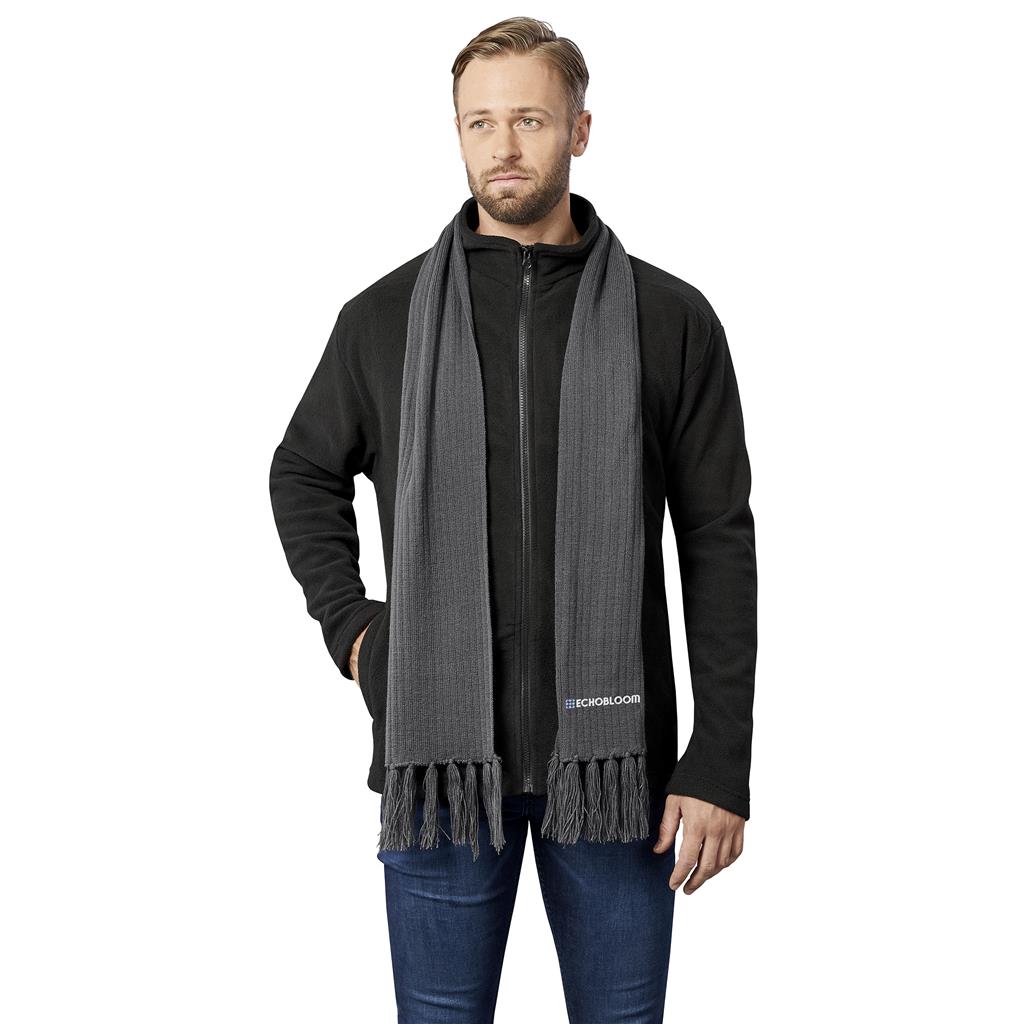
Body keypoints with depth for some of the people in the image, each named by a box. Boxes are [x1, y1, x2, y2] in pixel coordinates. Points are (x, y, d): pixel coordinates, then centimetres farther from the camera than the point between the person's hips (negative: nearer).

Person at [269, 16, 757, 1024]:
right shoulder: (385, 317, 4)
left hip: (614, 755, 0)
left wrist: (722, 764, -3)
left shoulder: (670, 321, 1)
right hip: (442, 757, 1)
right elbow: (305, 472, 20)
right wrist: (347, 623, 5)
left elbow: (718, 546, 1)